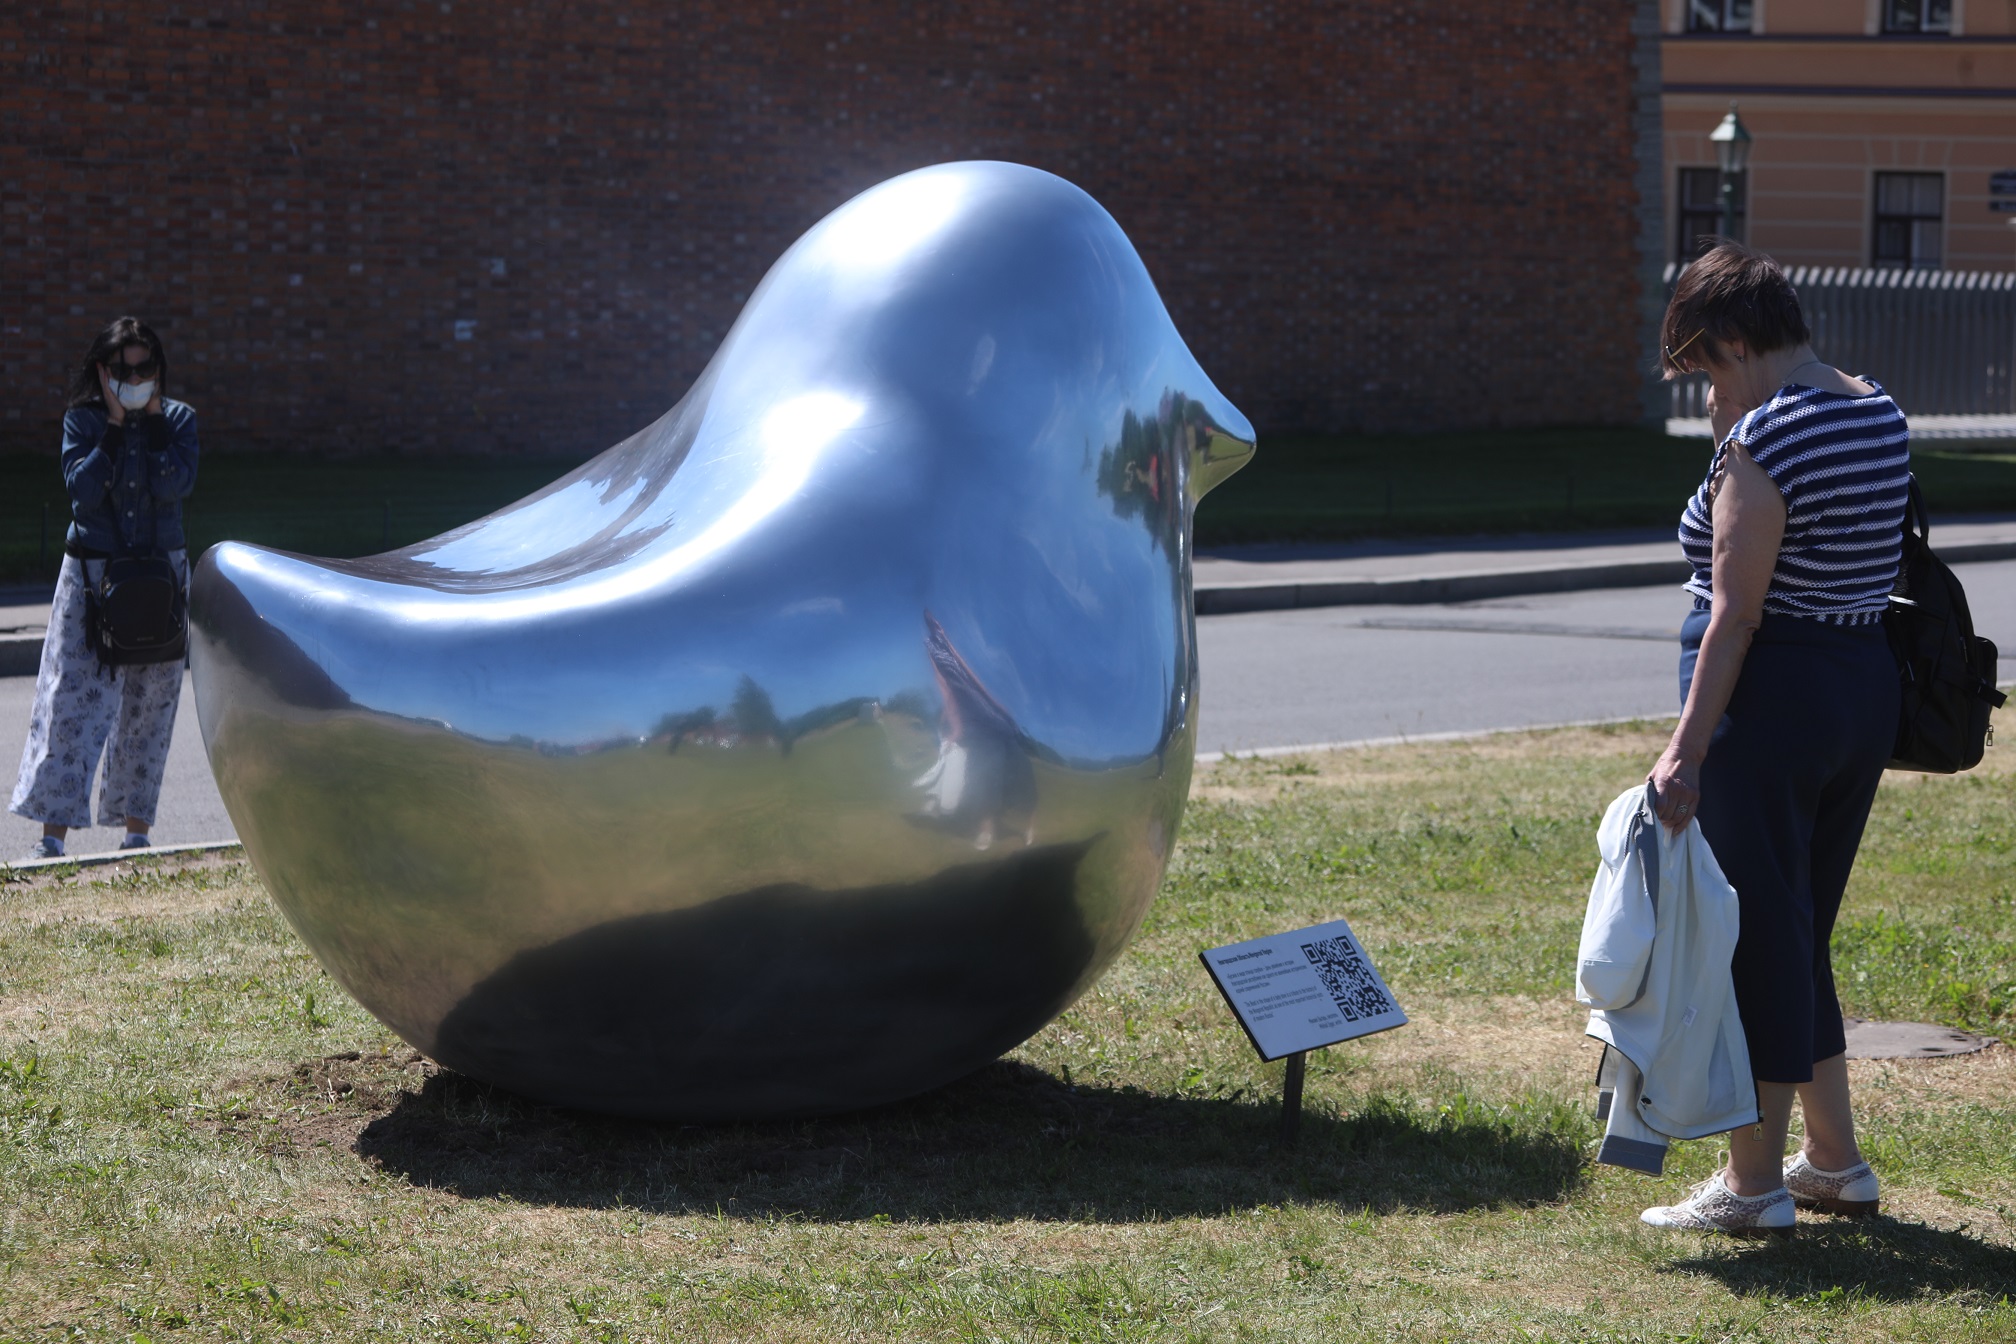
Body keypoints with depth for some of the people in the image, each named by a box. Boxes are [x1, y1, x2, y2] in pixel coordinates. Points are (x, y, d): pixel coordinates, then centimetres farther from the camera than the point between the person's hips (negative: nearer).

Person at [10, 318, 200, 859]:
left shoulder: (178, 419, 3)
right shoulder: (82, 420, 1)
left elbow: (175, 485, -14)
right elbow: (82, 488, -15)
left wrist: (153, 420, -12)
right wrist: (115, 426, -14)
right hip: (90, 573, -1)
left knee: (149, 704, 5)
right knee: (73, 698, -8)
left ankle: (137, 826, 13)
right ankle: (53, 831, -8)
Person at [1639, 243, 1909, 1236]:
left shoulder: (1762, 438, -18)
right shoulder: (1881, 416, 9)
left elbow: (1735, 612, -21)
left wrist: (1687, 748, -21)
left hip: (1772, 698, -9)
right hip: (1869, 682, 9)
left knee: (1757, 936, 0)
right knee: (1802, 929, 20)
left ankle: (1755, 1183, 8)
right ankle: (1835, 1163, 27)